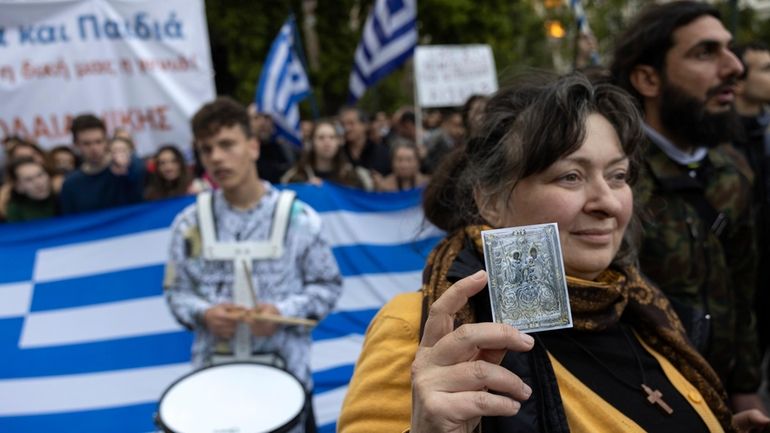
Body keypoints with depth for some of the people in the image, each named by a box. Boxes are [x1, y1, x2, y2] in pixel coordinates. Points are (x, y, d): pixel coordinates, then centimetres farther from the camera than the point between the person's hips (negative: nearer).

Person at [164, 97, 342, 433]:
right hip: (213, 374, 2)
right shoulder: (189, 224, 1)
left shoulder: (298, 218, -6)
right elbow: (176, 291, 8)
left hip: (285, 373, -1)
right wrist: (203, 314, -13)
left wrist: (283, 312, -17)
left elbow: (328, 285, 0)